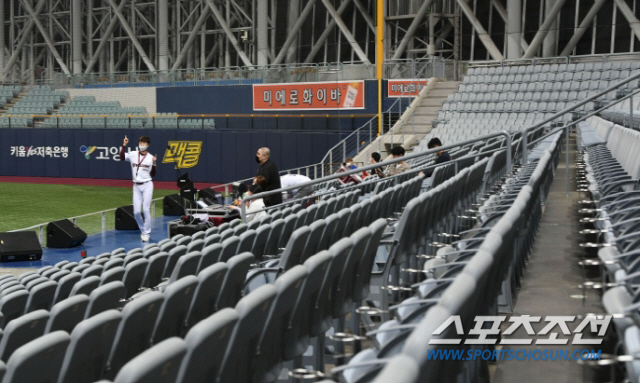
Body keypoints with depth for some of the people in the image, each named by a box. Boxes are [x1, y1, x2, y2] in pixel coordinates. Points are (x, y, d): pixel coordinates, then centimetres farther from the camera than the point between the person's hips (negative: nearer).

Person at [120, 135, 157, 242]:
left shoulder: (151, 157, -2)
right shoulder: (133, 154, 1)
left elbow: (152, 175, 0)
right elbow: (122, 157, -16)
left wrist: (154, 163, -14)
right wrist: (124, 145, -23)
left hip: (147, 186, -2)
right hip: (136, 186, 2)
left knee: (146, 210, -5)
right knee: (136, 212, 3)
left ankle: (147, 233, 5)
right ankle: (143, 230, 23)